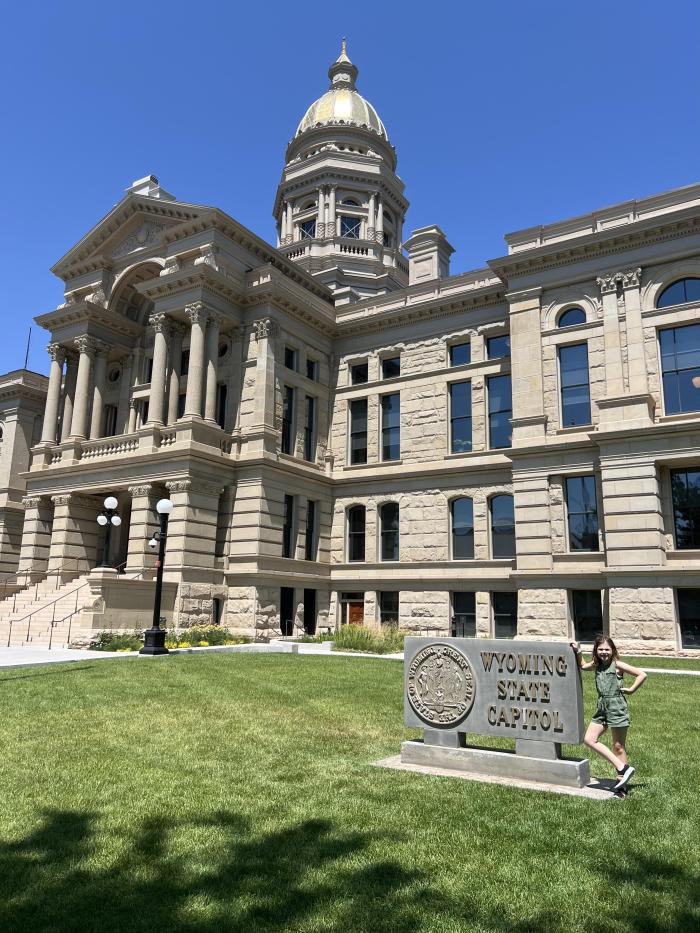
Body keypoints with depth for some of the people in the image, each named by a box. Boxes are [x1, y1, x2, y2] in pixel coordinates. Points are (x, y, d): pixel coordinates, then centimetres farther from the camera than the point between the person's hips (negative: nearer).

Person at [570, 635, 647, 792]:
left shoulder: (617, 665, -8)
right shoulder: (596, 665, 9)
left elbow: (642, 675, -11)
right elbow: (582, 666, 29)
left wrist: (630, 690, -9)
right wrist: (578, 651, 18)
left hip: (617, 708, -7)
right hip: (602, 708, 7)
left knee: (618, 747, 2)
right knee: (589, 739, -1)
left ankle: (621, 779, 14)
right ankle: (623, 768, 3)